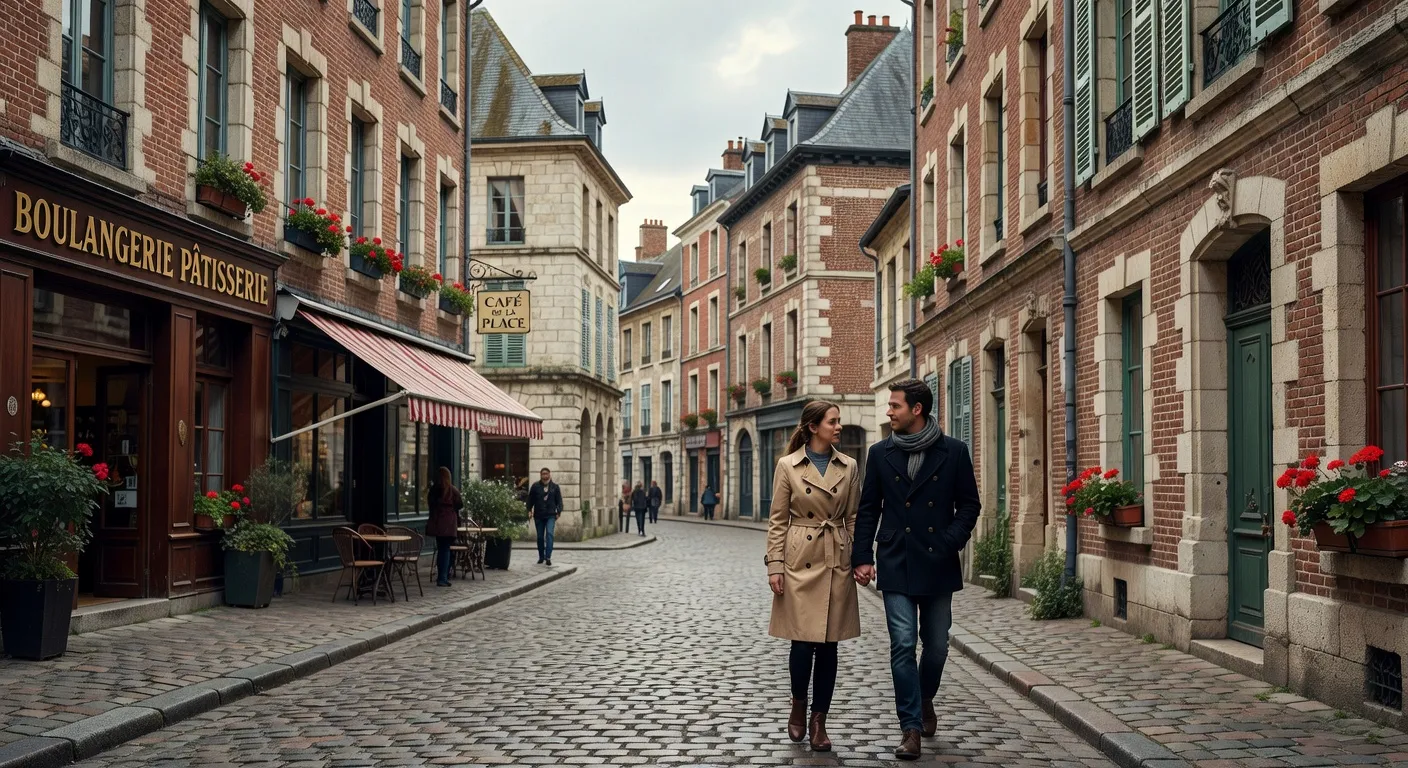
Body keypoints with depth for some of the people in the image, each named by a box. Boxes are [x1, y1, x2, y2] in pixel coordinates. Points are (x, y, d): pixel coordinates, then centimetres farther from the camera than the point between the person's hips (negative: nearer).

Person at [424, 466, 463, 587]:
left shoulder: (433, 489, 1)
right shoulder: (453, 490, -9)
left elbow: (430, 504, 11)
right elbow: (460, 505, -2)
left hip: (436, 523, 4)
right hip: (449, 524, -4)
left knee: (440, 549, 15)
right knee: (445, 549, -1)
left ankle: (441, 576, 22)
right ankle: (442, 578, -6)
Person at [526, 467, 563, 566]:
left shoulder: (555, 487, 6)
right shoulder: (535, 486, 3)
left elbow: (559, 500, 7)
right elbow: (530, 499, 7)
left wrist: (559, 511, -2)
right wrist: (529, 510, -1)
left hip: (551, 515, -1)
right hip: (538, 515, 1)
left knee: (549, 534, -17)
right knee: (540, 537, 8)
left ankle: (548, 557, -22)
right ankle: (541, 557, 21)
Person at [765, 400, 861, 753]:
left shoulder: (849, 467, 5)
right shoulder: (788, 466, -2)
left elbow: (853, 518, 9)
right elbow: (777, 520, -1)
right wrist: (775, 566, -7)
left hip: (836, 564, 3)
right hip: (800, 562, -2)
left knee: (828, 645, 4)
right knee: (803, 643, -3)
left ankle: (819, 723, 14)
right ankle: (798, 708, 23)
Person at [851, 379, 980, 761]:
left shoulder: (953, 452, -1)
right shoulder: (881, 453, 3)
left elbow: (969, 504, 3)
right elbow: (868, 509, 6)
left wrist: (950, 542, -11)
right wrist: (862, 557, -1)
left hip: (938, 564, 0)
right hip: (897, 564, 0)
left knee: (936, 645, 11)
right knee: (903, 646, -4)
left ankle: (925, 699, 39)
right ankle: (911, 727, 4)